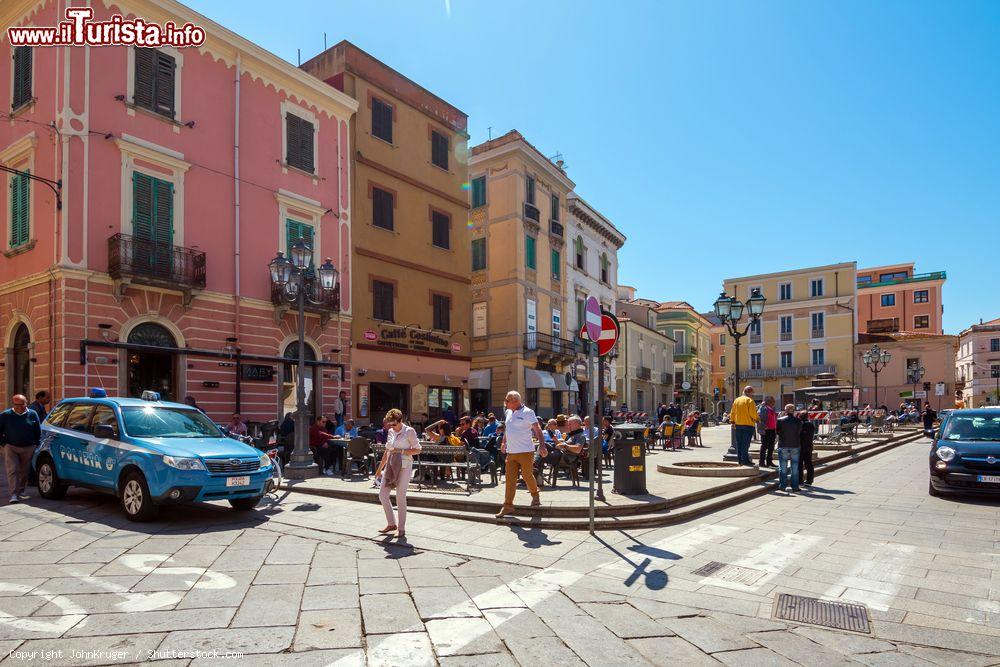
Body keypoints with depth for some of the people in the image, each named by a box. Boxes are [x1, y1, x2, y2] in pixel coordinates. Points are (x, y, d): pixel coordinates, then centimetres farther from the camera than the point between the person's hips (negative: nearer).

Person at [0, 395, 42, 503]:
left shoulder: (32, 414, 2)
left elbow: (38, 432, 9)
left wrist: (36, 444, 4)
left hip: (28, 448, 2)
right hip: (11, 447, -1)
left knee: (25, 471, 8)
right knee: (12, 470, -8)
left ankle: (21, 492, 22)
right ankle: (14, 494, -10)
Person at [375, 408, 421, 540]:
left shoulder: (409, 431, -7)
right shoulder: (391, 432, 10)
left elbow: (417, 450, -7)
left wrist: (400, 451, -16)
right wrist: (380, 468, 19)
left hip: (404, 466, -6)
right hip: (391, 466, 7)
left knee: (400, 497, -3)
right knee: (382, 494, 4)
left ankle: (401, 529, 9)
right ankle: (391, 523, 20)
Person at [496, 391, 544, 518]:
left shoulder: (527, 412, -10)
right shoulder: (508, 412, 11)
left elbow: (537, 430, -12)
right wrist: (504, 442, 24)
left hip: (525, 451, -6)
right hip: (511, 452, 6)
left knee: (527, 476, 4)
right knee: (510, 480, 3)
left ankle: (535, 496, 32)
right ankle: (508, 506, 7)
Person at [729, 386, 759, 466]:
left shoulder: (736, 400, 11)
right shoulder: (750, 400, -9)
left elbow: (732, 412, 12)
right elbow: (753, 413, -14)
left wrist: (732, 421, 16)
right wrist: (757, 418, 3)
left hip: (738, 424, 6)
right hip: (748, 424, -6)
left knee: (739, 443, 9)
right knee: (746, 443, -4)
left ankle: (740, 459, 13)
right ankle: (744, 460, -5)